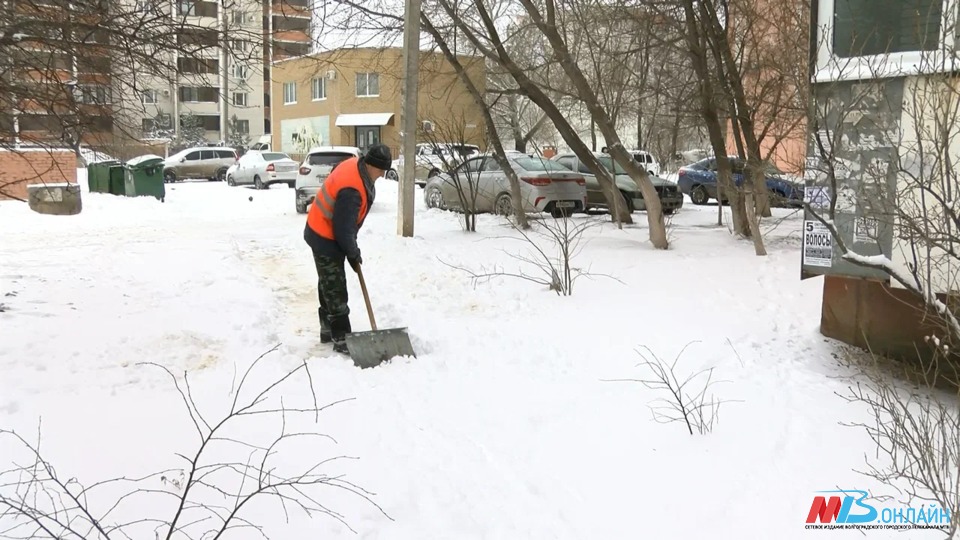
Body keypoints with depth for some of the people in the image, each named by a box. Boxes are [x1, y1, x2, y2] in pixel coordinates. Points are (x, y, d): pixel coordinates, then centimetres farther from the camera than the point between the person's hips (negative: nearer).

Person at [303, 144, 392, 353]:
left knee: (328, 283, 19)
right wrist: (353, 254, -12)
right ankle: (341, 339, -3)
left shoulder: (355, 165, -3)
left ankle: (327, 330, 31)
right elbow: (343, 228, -27)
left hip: (324, 231, 11)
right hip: (325, 237, -11)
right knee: (335, 287, -7)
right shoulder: (351, 189, -34)